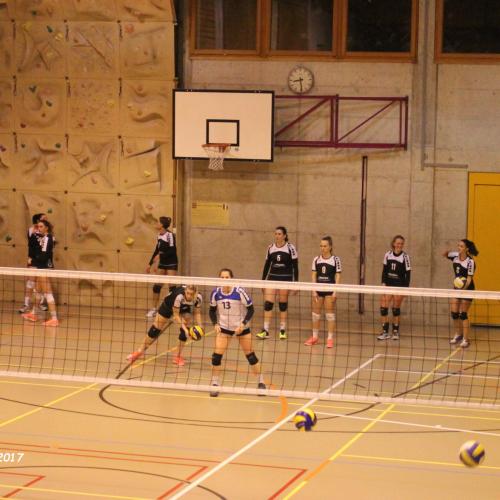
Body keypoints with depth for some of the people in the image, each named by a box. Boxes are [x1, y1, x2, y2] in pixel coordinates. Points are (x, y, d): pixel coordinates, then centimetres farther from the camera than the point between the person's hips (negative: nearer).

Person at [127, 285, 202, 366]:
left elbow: (197, 313, -16)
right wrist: (183, 327, -46)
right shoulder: (179, 296, -44)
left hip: (185, 309, 3)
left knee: (185, 331, -19)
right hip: (169, 305, -3)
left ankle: (178, 356, -3)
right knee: (155, 329, 3)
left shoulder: (198, 298, -32)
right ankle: (140, 351, 22)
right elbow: (175, 315, -36)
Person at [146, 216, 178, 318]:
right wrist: (150, 264, 16)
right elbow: (157, 250, 16)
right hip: (162, 264, 8)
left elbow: (173, 251, -21)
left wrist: (161, 255, -28)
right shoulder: (159, 235, 7)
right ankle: (155, 309, 16)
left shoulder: (170, 235, -16)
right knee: (156, 286, 6)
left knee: (172, 287, -8)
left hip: (171, 264, -8)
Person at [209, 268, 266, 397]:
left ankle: (261, 382, 19)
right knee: (217, 355, -9)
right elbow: (212, 310, 4)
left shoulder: (239, 292, -21)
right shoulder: (216, 293, -11)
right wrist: (215, 324, -11)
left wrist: (243, 323, -24)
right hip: (224, 327, 2)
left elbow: (250, 309, -13)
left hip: (241, 327, -2)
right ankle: (214, 384, 3)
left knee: (250, 355, 5)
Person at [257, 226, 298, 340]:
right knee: (268, 304, -7)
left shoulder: (290, 248, -5)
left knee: (283, 305, 3)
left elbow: (295, 266, -4)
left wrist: (295, 282, -8)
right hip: (272, 278, 3)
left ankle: (283, 330, 12)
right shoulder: (270, 248, 6)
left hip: (285, 279, -3)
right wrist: (263, 281, 10)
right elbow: (267, 265, 12)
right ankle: (265, 331, -7)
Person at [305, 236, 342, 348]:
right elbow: (314, 276, 5)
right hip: (318, 289, 3)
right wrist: (314, 290, -3)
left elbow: (337, 276, -4)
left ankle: (330, 339, 4)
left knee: (330, 314, -1)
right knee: (315, 313, 9)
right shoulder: (316, 260, 4)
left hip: (330, 289, -3)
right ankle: (315, 337, 21)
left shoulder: (335, 259, -4)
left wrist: (335, 291, -10)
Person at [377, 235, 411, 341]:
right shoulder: (388, 254, 1)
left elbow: (408, 273, -6)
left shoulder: (405, 256, -8)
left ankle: (395, 331, 15)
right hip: (389, 284, 3)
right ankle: (385, 332, 1)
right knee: (383, 307, -5)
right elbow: (384, 269, 9)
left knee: (396, 309, 3)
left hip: (399, 285, -3)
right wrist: (383, 283, 1)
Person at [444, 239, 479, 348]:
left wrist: (464, 288, -37)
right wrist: (446, 253, -9)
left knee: (463, 314, -8)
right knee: (454, 313, 5)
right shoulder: (455, 256, -3)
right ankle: (458, 335, 25)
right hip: (457, 288, 6)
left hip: (467, 288, -6)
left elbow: (469, 279, -20)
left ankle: (465, 339, -2)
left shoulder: (470, 261, -19)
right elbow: (445, 255, 16)